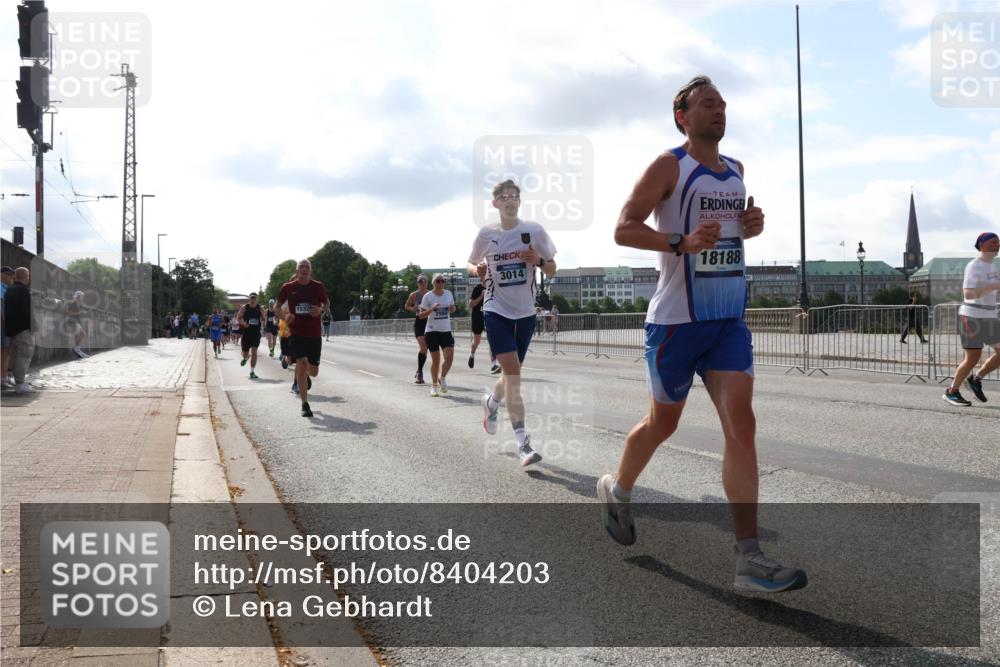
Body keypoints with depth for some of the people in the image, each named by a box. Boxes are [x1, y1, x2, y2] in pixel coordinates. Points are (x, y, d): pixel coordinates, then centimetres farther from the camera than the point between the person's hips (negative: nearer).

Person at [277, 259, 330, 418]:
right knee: (301, 363, -17)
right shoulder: (288, 288, -1)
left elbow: (327, 304, 13)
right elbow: (277, 307, 11)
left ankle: (305, 375, 47)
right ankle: (305, 405, -9)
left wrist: (321, 310, -10)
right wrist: (285, 317, -10)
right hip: (297, 333, -1)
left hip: (315, 333, 2)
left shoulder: (318, 287, 0)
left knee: (313, 372, 6)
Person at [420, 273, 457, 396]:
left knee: (449, 357, -10)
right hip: (432, 331, -3)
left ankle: (442, 378, 17)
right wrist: (431, 309, -21)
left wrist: (452, 308, -4)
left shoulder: (448, 293, 5)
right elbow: (421, 315, -5)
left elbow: (453, 309, 20)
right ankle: (434, 385, 17)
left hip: (446, 331, 3)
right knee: (436, 360, 1)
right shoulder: (428, 296, -6)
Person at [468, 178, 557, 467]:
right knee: (512, 371, -15)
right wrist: (477, 271, -12)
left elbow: (552, 270, 4)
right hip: (497, 310, -2)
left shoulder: (534, 230, -1)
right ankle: (523, 443, -15)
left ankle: (490, 403, 49)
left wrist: (538, 261, -17)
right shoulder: (486, 233, -2)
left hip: (525, 312, 3)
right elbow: (471, 264, 11)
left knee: (511, 372, 14)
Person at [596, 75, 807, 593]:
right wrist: (681, 243, -25)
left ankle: (749, 560, -10)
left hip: (728, 320, 5)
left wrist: (752, 225, 7)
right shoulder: (668, 166, -5)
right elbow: (624, 229, -11)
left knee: (741, 424, -9)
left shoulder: (734, 171, 15)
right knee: (663, 422, 10)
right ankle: (616, 490, 41)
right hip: (676, 319, -5)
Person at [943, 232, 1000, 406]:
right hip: (972, 316, -8)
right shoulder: (974, 266, -14)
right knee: (973, 358, -5)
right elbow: (968, 294, -24)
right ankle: (951, 392, 10)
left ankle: (976, 379, 17)